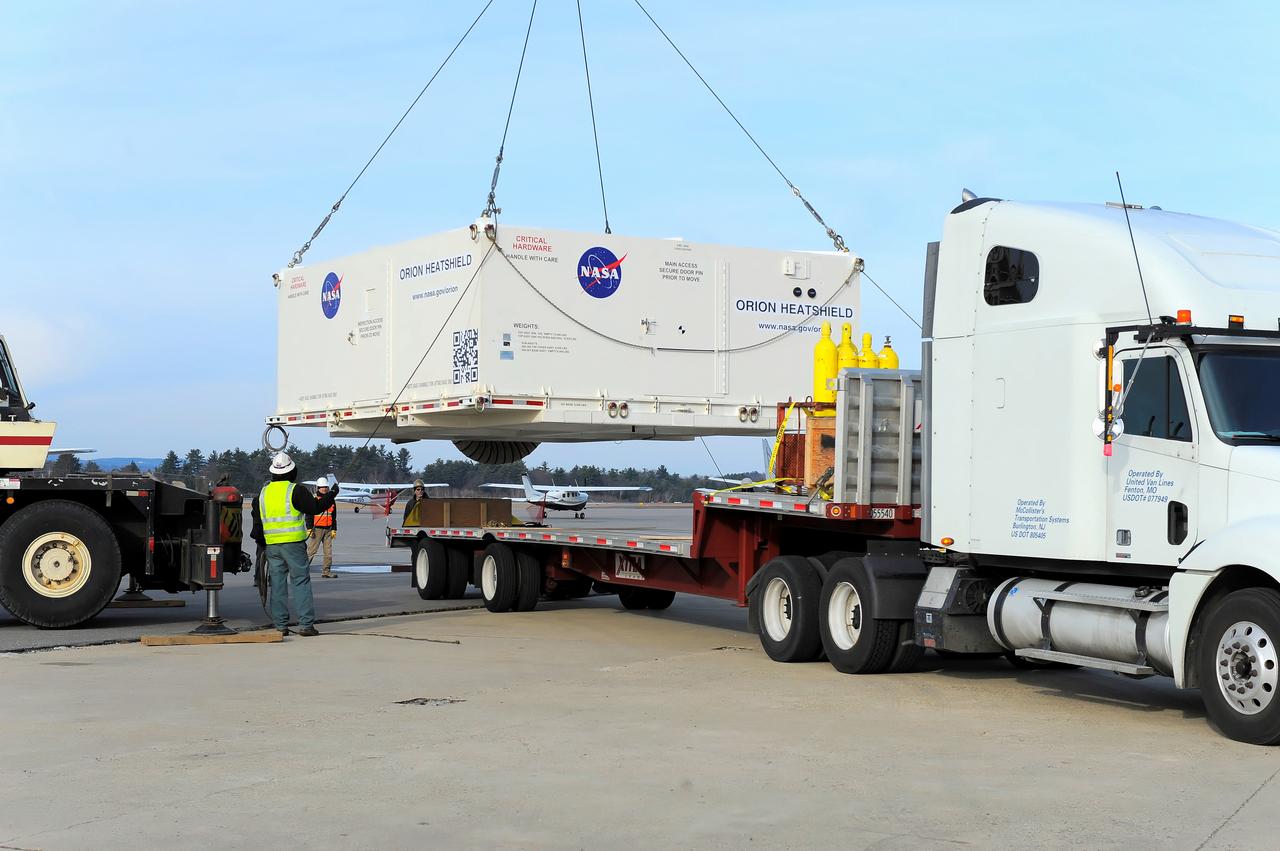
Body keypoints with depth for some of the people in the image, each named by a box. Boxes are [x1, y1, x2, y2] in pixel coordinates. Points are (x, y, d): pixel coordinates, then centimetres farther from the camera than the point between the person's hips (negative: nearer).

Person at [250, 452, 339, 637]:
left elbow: (257, 523, 16)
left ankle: (280, 625, 7)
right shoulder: (295, 490, -7)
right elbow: (315, 507, -7)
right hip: (293, 544, -5)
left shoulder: (263, 493, 11)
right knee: (301, 582, -2)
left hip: (271, 545, 5)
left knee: (277, 584, 7)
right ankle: (306, 624, -7)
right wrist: (331, 495, 6)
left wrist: (260, 542, 27)